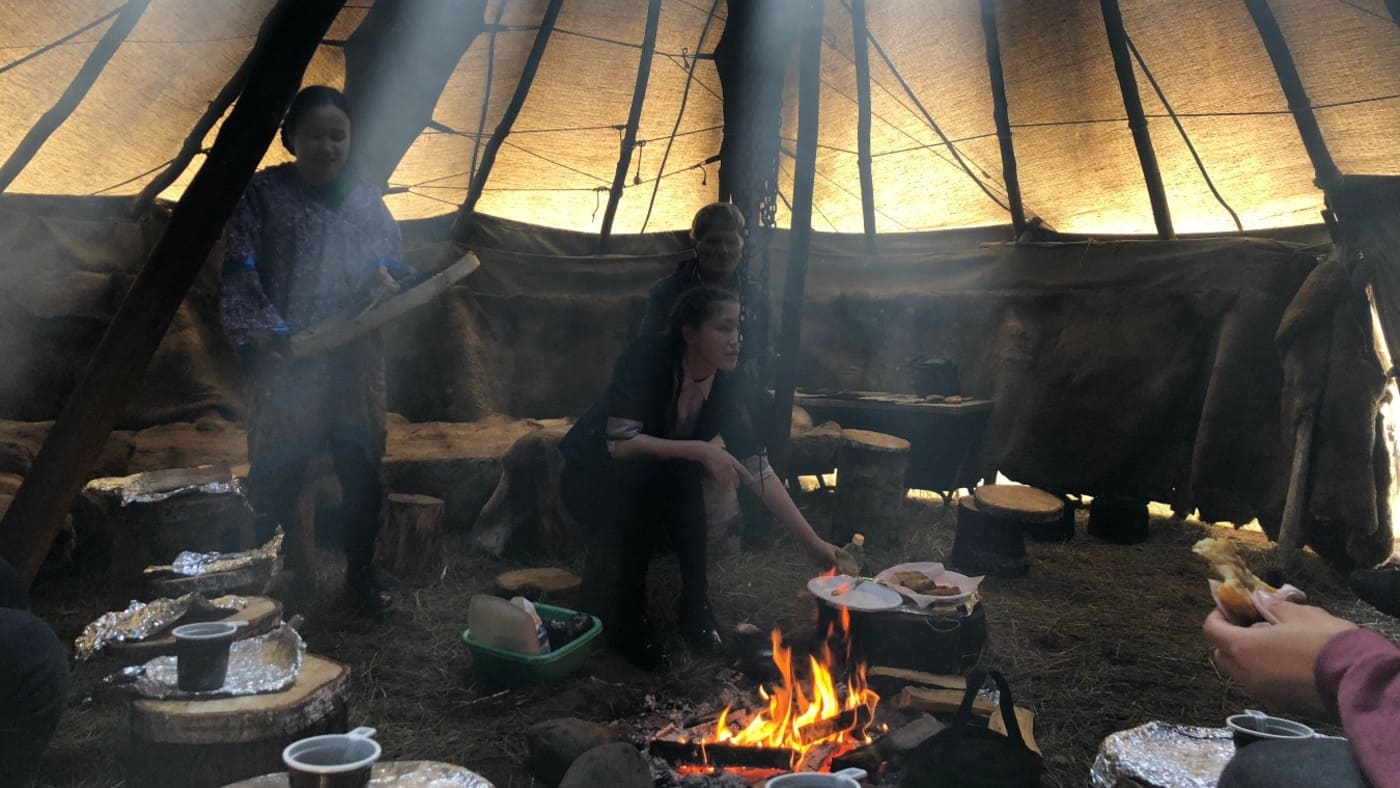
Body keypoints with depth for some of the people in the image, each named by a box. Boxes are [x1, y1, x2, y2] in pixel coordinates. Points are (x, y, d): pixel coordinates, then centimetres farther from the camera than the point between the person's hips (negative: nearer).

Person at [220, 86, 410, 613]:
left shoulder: (366, 200, 11)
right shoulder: (262, 193, 1)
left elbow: (393, 260, 17)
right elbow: (239, 276, -3)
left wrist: (385, 277, -8)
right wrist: (267, 333, -16)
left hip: (355, 362, 3)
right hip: (284, 362, -3)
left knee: (361, 469, 6)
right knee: (277, 471, 0)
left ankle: (361, 573, 22)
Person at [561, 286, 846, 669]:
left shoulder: (730, 385, -15)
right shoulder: (648, 358, -28)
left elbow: (759, 470, -17)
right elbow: (619, 442, -32)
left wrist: (813, 543, -22)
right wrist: (699, 451, -38)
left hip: (656, 484, 4)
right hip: (593, 477, -4)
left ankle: (696, 611, -6)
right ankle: (622, 617, -15)